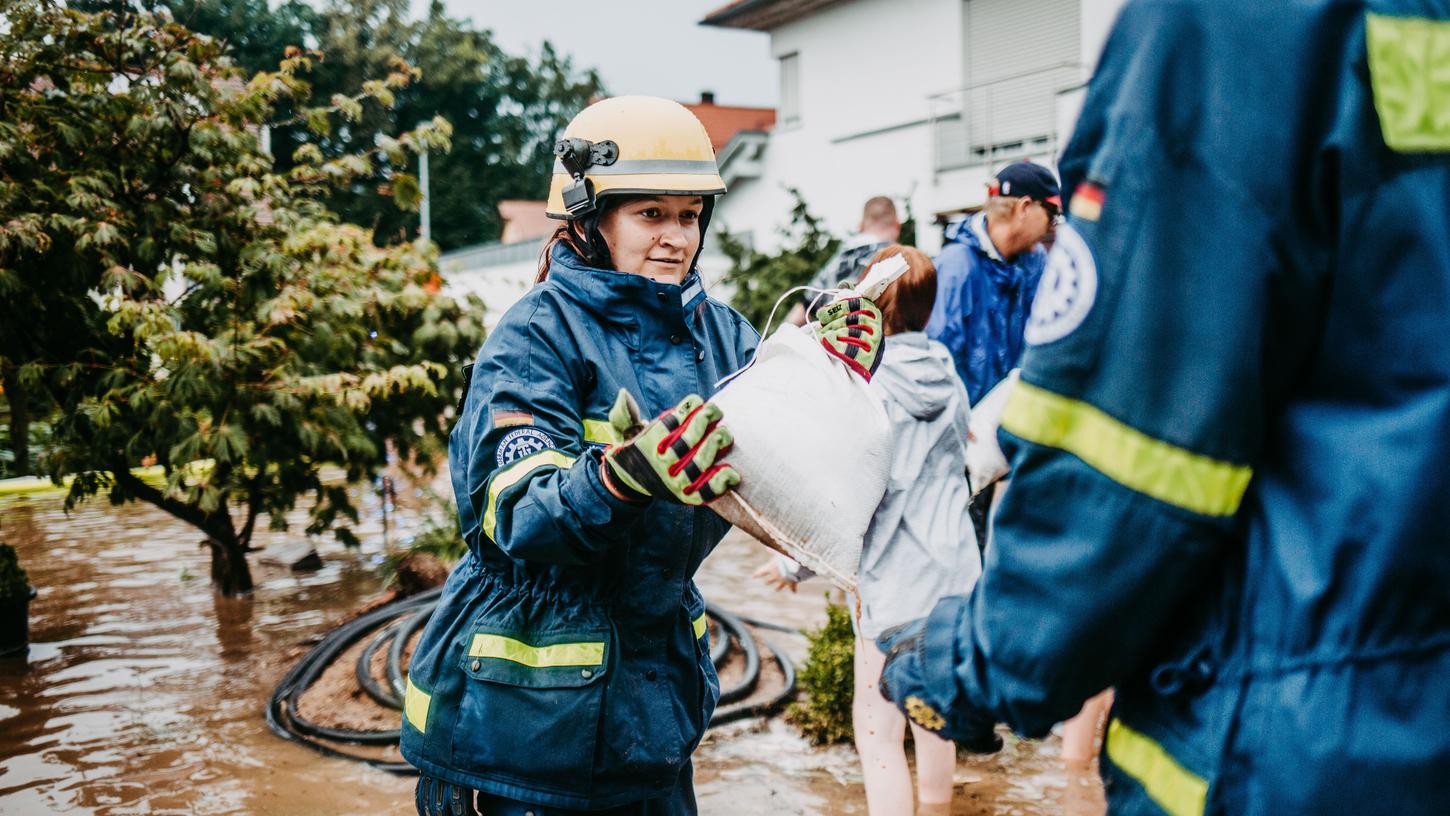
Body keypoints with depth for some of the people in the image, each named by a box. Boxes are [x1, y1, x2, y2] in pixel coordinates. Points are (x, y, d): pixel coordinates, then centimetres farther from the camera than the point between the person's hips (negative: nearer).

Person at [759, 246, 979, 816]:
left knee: (878, 732, -2)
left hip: (896, 583, -7)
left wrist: (794, 564, -4)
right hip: (954, 573, 7)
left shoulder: (870, 387, -15)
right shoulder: (950, 383, 5)